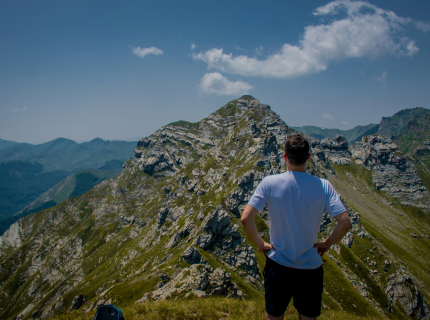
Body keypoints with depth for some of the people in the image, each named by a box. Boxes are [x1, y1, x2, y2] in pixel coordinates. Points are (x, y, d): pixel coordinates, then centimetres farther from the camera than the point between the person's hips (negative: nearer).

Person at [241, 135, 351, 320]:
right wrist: (327, 243, 1)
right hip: (311, 267, 1)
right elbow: (345, 223, -15)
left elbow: (245, 219, -18)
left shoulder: (269, 183, -14)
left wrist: (260, 244, -3)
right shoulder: (323, 186, -12)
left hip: (278, 265, 0)